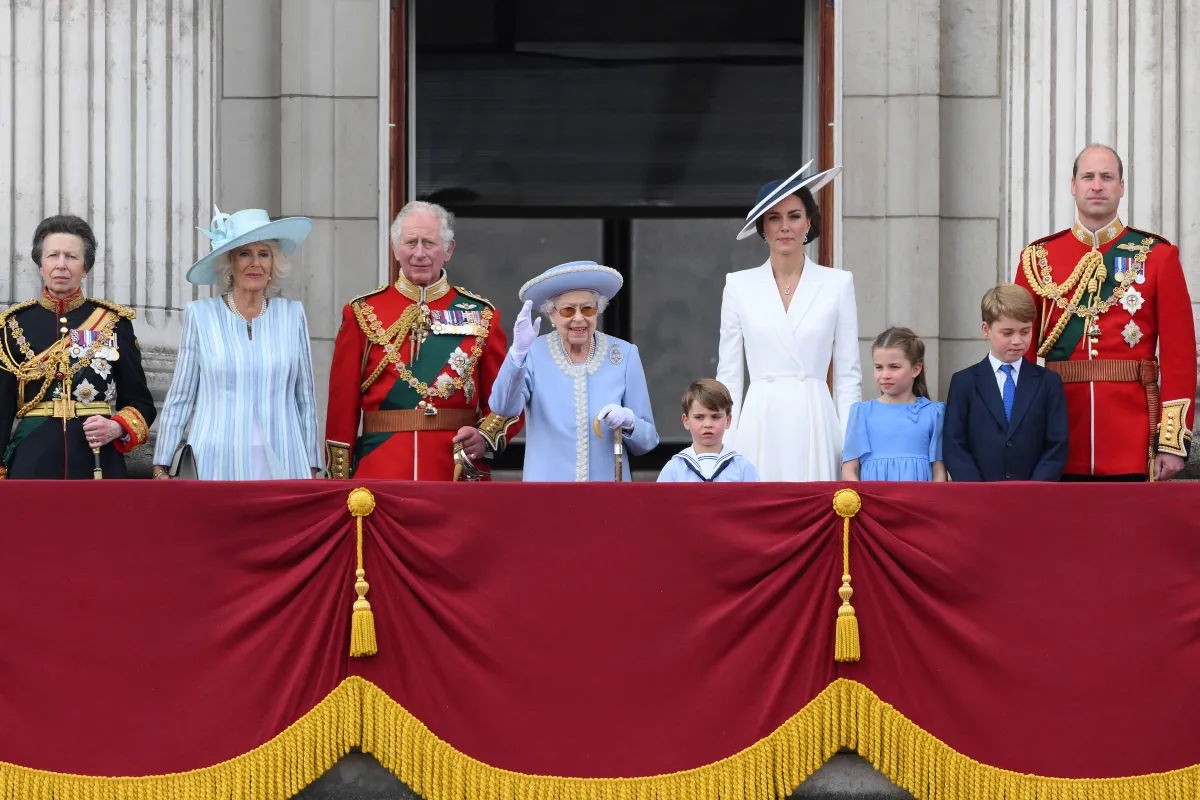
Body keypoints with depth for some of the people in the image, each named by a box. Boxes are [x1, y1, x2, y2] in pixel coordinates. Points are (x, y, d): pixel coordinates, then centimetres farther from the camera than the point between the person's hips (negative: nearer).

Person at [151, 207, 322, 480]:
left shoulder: (292, 315, 8)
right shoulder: (200, 315, 4)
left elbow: (306, 397, 12)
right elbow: (180, 398, 7)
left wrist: (311, 467, 11)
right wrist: (161, 468, 5)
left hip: (282, 466, 1)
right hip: (217, 465, -1)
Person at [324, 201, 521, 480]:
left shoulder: (481, 315, 6)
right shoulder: (363, 314, 4)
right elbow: (342, 405, 3)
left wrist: (486, 437, -15)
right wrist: (339, 486, -2)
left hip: (460, 476, 1)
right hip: (380, 476, -1)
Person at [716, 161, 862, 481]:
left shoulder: (837, 284, 6)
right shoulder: (739, 286, 9)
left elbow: (848, 374, 6)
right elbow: (728, 374, 9)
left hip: (814, 424, -1)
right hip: (760, 427, 1)